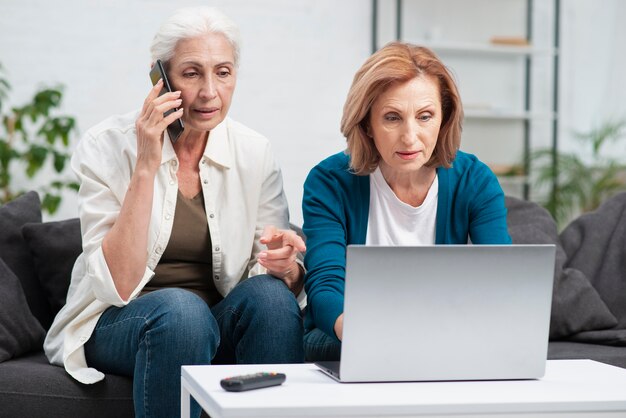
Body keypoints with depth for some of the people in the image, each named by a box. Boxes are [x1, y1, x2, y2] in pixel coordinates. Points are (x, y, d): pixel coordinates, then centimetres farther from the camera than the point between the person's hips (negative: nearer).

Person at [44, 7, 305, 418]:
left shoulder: (254, 153, -2)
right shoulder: (108, 146, -10)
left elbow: (281, 278, -1)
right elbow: (118, 285, -18)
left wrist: (283, 265, -26)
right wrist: (146, 166, -23)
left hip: (218, 323, 3)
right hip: (116, 327, -2)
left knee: (271, 293, -28)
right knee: (180, 308, -34)